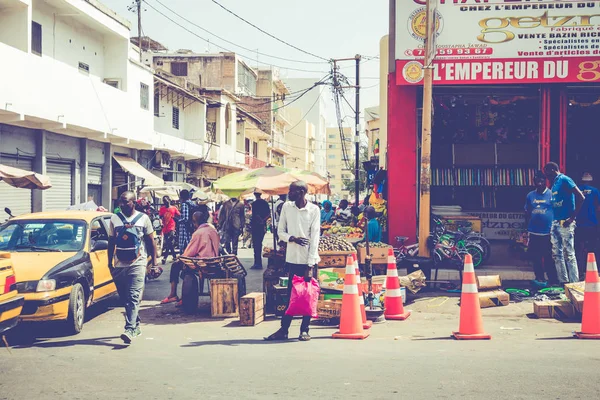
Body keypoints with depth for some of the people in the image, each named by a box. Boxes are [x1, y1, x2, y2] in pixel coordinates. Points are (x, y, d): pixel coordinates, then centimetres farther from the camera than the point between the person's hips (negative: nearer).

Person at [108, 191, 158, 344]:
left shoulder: (143, 218, 3)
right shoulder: (114, 219, 10)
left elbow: (151, 242, 5)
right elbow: (111, 241, 15)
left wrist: (154, 262, 1)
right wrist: (110, 262, 10)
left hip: (137, 264, -4)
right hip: (119, 265, 4)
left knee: (133, 298, -15)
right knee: (125, 298, 10)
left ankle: (130, 330, -23)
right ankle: (136, 326, 25)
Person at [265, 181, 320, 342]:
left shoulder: (313, 210, -7)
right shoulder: (286, 207, 4)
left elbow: (314, 238, -9)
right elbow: (281, 231, 8)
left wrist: (310, 265, -13)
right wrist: (293, 238, -14)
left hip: (308, 260, -2)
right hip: (292, 258, 3)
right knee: (291, 294, 6)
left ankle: (304, 330, 13)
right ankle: (284, 329, 12)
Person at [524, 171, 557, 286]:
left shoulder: (551, 194, -4)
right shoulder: (530, 195, 8)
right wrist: (529, 225, 9)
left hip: (548, 232, -4)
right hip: (534, 232, 4)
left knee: (548, 257, -1)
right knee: (534, 256, 9)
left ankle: (553, 280, 8)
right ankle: (540, 278, 22)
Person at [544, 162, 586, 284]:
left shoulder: (564, 180, -9)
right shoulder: (554, 184, 17)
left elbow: (581, 197, -18)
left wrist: (572, 218, -17)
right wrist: (552, 223, 19)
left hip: (565, 223, -9)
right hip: (555, 223, 9)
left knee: (569, 254, -7)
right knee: (557, 254, 10)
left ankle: (574, 283, -3)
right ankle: (563, 282, 17)